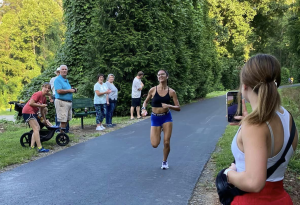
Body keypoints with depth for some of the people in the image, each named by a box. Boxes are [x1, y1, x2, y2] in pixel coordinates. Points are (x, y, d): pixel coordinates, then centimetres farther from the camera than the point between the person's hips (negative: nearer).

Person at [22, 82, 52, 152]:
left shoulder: (44, 98, 14)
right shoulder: (38, 94, -14)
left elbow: (42, 110, 21)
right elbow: (31, 103, -22)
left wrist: (45, 120, 24)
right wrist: (41, 105, -16)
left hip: (33, 112, 10)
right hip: (28, 112, -10)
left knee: (38, 128, 9)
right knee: (36, 129, -14)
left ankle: (32, 146, 10)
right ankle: (40, 148, -17)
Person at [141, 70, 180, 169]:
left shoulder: (171, 92, -7)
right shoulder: (153, 90, -6)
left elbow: (178, 108, -5)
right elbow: (146, 101, 10)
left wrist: (169, 106, -23)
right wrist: (144, 109, -9)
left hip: (167, 117, 0)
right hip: (155, 118, 0)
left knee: (166, 142, -2)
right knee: (155, 144, -4)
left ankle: (165, 161, 25)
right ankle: (157, 134, 33)